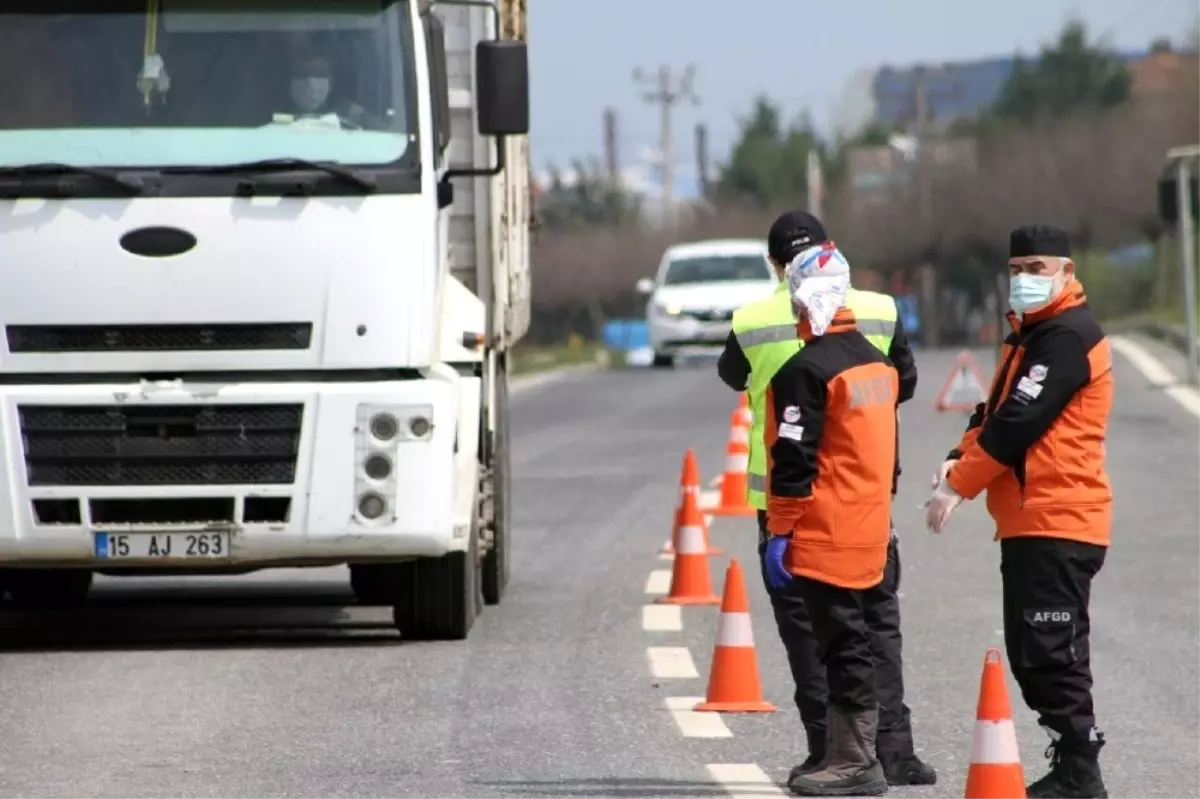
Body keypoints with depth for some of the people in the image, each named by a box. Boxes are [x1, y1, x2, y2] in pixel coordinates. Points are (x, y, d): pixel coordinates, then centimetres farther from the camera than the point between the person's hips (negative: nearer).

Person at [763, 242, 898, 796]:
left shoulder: (807, 370, -15)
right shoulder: (875, 360, 13)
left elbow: (795, 460, -18)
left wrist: (780, 532, -13)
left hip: (823, 536, -9)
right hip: (870, 531, 9)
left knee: (842, 643, -6)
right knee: (848, 642, 13)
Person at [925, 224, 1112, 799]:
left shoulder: (1066, 337, -13)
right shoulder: (1029, 335, 20)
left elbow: (1018, 423, -18)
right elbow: (996, 411, 18)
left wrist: (958, 485, -14)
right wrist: (959, 458, -1)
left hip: (1058, 522, -10)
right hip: (1028, 523, 10)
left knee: (1051, 653, -11)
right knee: (1030, 654, 12)